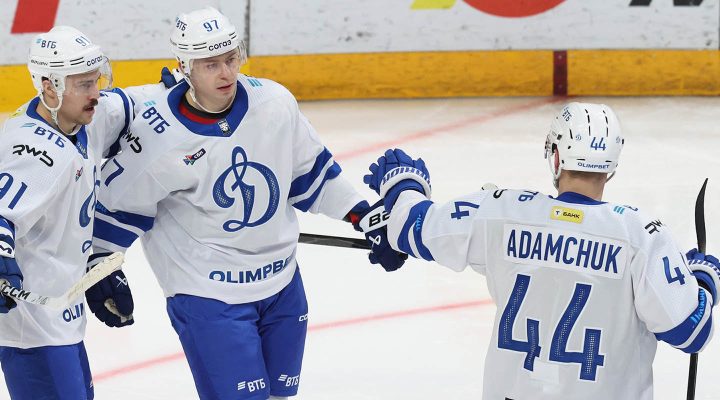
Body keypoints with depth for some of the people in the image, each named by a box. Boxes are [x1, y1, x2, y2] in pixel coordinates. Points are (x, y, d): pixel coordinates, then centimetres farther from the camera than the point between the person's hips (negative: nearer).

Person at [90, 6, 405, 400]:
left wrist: (368, 219, 5)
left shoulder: (275, 103, -9)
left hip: (281, 282, 5)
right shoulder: (159, 138, -20)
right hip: (207, 293, -5)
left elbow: (311, 172, 6)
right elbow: (117, 201, -6)